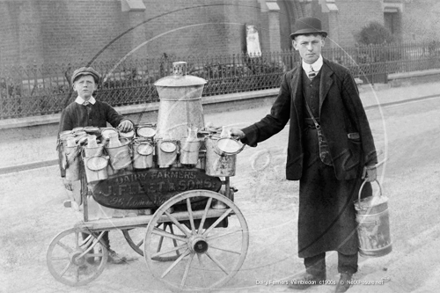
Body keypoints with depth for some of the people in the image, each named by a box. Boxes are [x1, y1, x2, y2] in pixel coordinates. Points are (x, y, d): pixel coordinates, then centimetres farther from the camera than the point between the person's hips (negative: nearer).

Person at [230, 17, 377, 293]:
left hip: (343, 157, -3)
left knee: (345, 215, 8)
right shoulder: (290, 79, 3)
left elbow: (359, 117, -5)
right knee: (309, 215, 9)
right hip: (310, 159, 3)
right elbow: (277, 118, 6)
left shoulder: (340, 75, -7)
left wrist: (370, 160, -5)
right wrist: (246, 133, -9)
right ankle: (315, 270, 28)